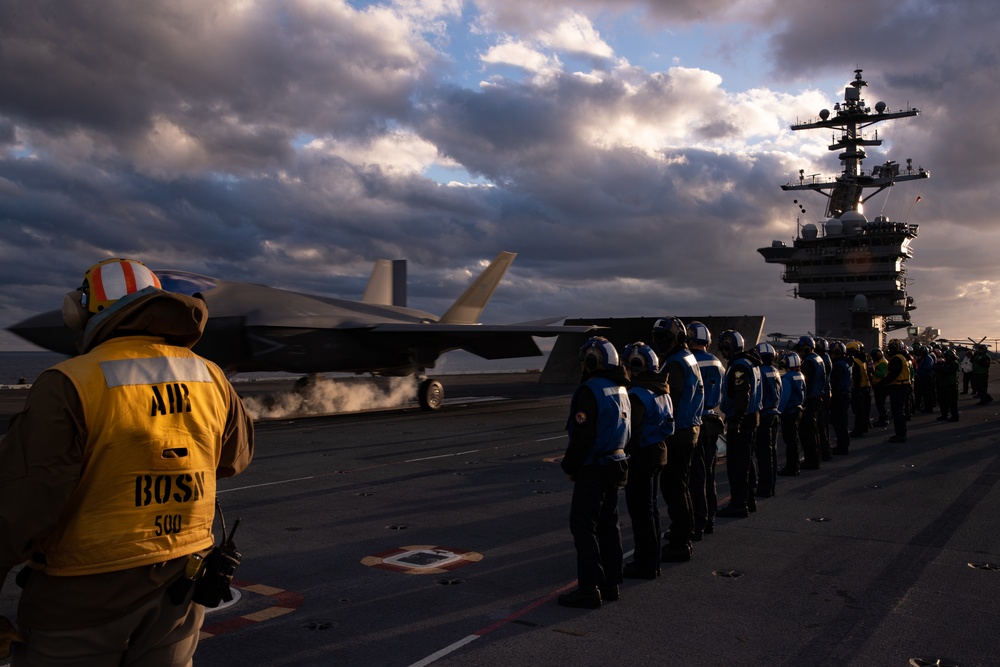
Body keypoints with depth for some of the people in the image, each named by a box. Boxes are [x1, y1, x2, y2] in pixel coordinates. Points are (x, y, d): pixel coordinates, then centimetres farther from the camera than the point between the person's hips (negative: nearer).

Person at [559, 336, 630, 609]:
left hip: (593, 469, -9)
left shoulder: (589, 391, -18)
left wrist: (569, 466, -9)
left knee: (583, 527, -3)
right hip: (616, 463, 9)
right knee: (608, 524, 15)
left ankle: (589, 589, -1)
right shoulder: (620, 389, 11)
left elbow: (583, 436, -22)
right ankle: (610, 584, 22)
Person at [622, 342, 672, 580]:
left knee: (641, 511, 0)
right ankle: (651, 560, 29)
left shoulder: (637, 395, -21)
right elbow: (667, 423, 15)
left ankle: (645, 564, 8)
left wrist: (625, 455, -14)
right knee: (650, 507, 18)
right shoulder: (661, 391, 8)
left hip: (641, 456, -10)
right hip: (659, 453, 10)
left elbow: (633, 432, -23)